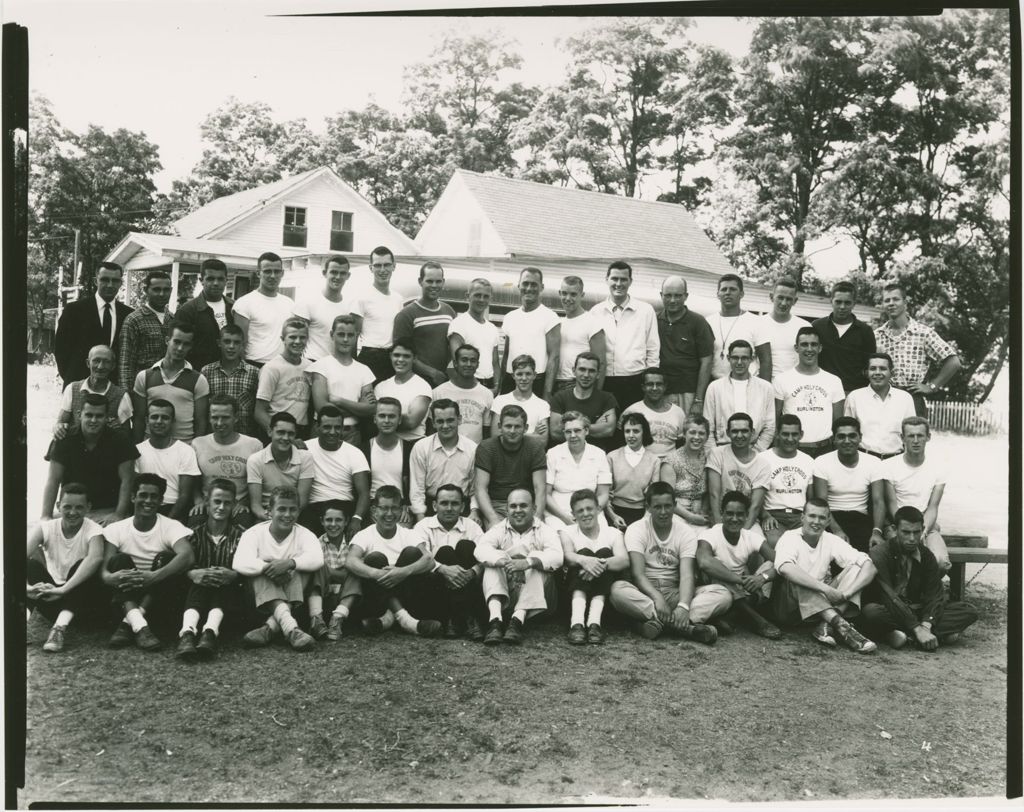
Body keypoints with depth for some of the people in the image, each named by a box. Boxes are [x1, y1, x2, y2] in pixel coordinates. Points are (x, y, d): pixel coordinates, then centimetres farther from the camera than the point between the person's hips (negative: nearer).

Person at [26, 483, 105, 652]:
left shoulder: (93, 530, -13)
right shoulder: (46, 527, -5)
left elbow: (95, 559, -35)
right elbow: (27, 550, -24)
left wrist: (63, 589, -46)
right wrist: (28, 587, -43)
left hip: (80, 597, -2)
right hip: (51, 598, 2)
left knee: (81, 565, -30)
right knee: (31, 564, -22)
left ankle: (60, 626, -42)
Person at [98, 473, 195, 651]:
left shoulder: (171, 527, -7)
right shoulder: (116, 529, 0)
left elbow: (188, 556, -28)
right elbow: (104, 569, -13)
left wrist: (153, 577, -43)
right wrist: (110, 577, -39)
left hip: (162, 600, -1)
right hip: (128, 596, 2)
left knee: (165, 558, -24)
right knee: (119, 560, -21)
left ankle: (127, 624, -31)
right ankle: (139, 626, -40)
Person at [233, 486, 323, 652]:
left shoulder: (304, 534, 2)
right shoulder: (255, 533, -1)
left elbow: (317, 559, -21)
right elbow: (239, 564, -20)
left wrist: (289, 563, -37)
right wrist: (267, 567, -35)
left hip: (296, 600, 1)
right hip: (260, 599, -1)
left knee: (301, 567, -23)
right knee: (260, 571, -28)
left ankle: (270, 628, -36)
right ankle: (291, 628, -50)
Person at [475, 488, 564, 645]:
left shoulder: (545, 531, 6)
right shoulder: (499, 529, 10)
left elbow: (557, 557, -15)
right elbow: (481, 549, -13)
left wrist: (528, 562, -35)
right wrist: (501, 559, -35)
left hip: (534, 597, -1)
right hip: (502, 593, 1)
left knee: (536, 558, -24)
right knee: (492, 562, -21)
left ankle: (518, 619, -39)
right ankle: (495, 619, -39)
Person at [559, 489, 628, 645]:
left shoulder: (613, 533, 10)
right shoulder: (567, 532, 10)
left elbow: (624, 561, -11)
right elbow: (567, 556, -13)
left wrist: (602, 564, -33)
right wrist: (583, 560, -37)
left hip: (604, 592, 1)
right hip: (575, 589, 0)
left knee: (605, 552, -21)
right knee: (584, 552, -24)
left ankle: (594, 621, -41)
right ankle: (577, 622, -46)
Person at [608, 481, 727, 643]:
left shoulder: (686, 532, 1)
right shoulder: (636, 529, -4)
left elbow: (687, 575, -12)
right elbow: (638, 573, -15)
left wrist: (683, 606, -32)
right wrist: (657, 598, -33)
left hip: (675, 592, 2)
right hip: (646, 591, -2)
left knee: (723, 594, -21)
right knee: (618, 589, -35)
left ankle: (657, 621, -38)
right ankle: (684, 625, -38)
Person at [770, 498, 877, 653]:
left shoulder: (831, 540, 1)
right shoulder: (790, 538, -11)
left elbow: (870, 567, -9)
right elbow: (785, 568, -34)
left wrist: (844, 594, -25)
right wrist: (826, 589, -38)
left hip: (822, 603, 5)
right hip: (788, 606, -4)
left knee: (855, 568, -12)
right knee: (795, 578, -33)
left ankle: (826, 627, -29)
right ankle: (842, 626, -39)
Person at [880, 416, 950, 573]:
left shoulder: (937, 469, 5)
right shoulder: (889, 466, -3)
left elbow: (932, 508, -2)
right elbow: (892, 505, -7)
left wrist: (922, 532, -20)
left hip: (927, 525, 3)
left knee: (942, 562, -24)